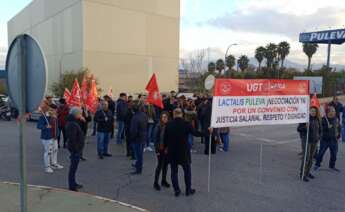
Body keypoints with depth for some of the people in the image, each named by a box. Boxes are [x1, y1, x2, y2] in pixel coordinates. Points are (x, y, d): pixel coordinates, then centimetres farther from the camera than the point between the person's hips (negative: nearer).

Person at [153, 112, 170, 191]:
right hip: (161, 149, -4)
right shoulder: (158, 126, -11)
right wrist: (157, 150, -12)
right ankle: (155, 182, 11)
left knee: (165, 165, 14)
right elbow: (155, 138, -10)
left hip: (167, 149, 4)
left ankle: (164, 181, 29)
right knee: (160, 165, 0)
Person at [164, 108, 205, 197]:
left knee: (174, 171, 12)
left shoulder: (169, 125, -4)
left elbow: (165, 138, 1)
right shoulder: (186, 124, -11)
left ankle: (176, 190, 16)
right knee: (187, 171, 13)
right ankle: (188, 190, 20)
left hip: (172, 152, 2)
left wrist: (166, 147, 18)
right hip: (184, 152, -2)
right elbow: (195, 133, -4)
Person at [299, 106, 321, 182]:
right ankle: (302, 174, 0)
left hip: (315, 141, 6)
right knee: (306, 157, -7)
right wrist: (305, 127, -28)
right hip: (307, 140, -6)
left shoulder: (317, 119, 7)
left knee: (311, 157, 12)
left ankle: (307, 172, 24)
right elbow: (299, 128, -11)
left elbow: (319, 129, 22)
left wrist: (318, 136, 9)